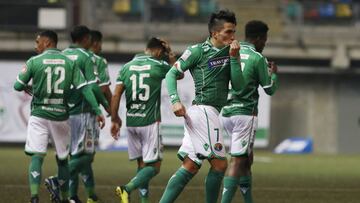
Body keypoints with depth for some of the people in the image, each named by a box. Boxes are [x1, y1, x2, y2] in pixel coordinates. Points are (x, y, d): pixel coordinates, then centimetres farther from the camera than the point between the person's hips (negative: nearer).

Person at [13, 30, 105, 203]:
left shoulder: (34, 61, -3)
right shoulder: (69, 63, 4)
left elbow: (18, 86, 3)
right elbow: (84, 88, -3)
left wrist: (28, 88, 25)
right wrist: (97, 111, -4)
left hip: (39, 115, -3)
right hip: (61, 116, 3)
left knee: (37, 156, -6)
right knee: (62, 159, 15)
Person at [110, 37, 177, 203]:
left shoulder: (127, 67, 7)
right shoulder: (158, 66, -4)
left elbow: (116, 95, 3)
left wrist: (114, 119, 9)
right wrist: (171, 55, 24)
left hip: (131, 122, 5)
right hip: (150, 122, -5)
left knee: (142, 164, 16)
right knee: (154, 166, -3)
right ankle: (127, 188, -23)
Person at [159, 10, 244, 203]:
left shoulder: (229, 52, 14)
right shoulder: (197, 51, -4)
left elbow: (237, 85, 7)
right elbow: (172, 73, -2)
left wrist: (234, 58, -2)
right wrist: (175, 100, -16)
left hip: (210, 113, 8)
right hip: (203, 110, -8)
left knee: (190, 167, 5)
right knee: (219, 163, -10)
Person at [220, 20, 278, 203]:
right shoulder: (257, 58, -9)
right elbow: (270, 89, -2)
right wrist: (273, 73, 18)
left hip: (226, 112, 7)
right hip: (245, 113, -7)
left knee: (247, 159, 16)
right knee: (238, 161, -8)